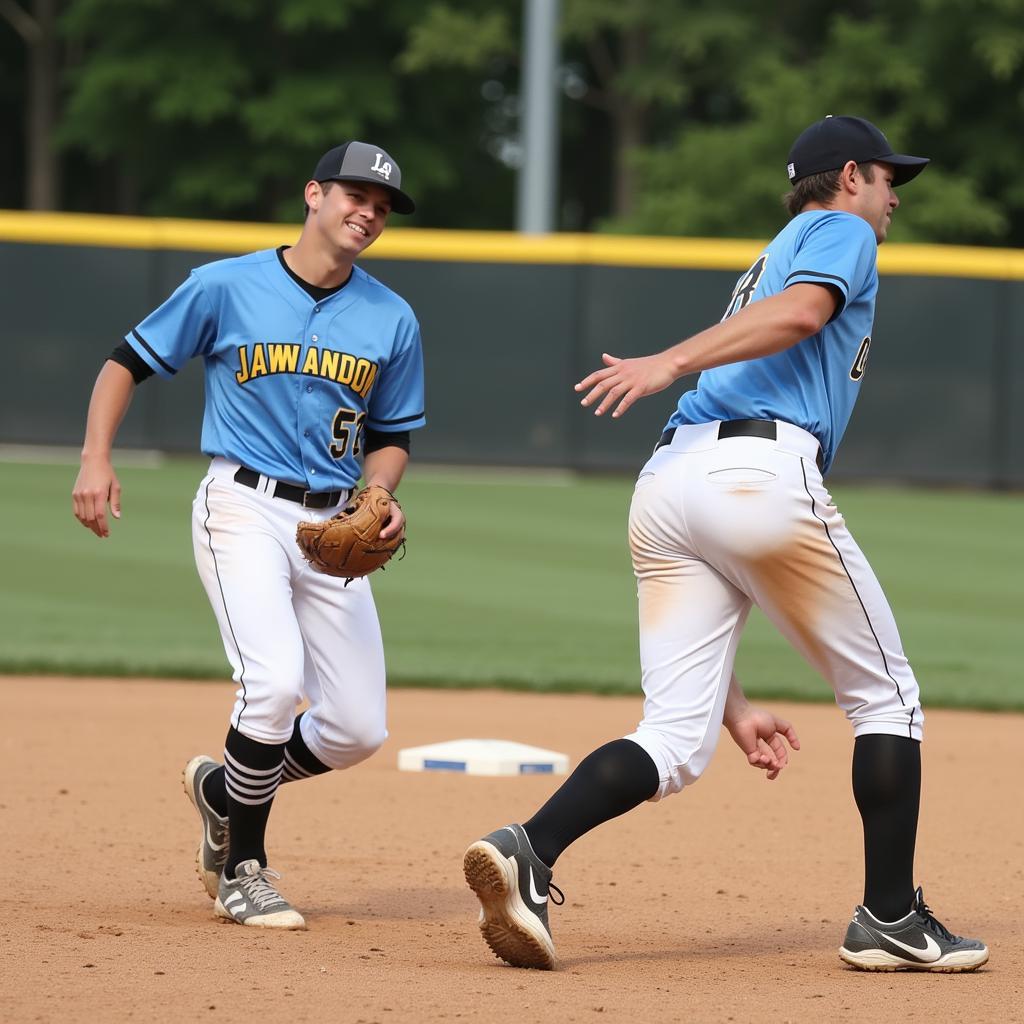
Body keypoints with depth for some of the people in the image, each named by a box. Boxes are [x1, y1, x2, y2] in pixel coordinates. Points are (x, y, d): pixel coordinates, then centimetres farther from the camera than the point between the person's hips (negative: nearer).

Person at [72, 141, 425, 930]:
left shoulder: (393, 321, 6)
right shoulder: (225, 287, -3)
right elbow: (128, 362, 4)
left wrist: (382, 498, -6)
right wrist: (97, 458, -9)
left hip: (333, 525, 5)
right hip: (243, 506, -5)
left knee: (358, 729, 1)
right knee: (275, 681, -25)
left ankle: (224, 788, 30)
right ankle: (242, 872, -6)